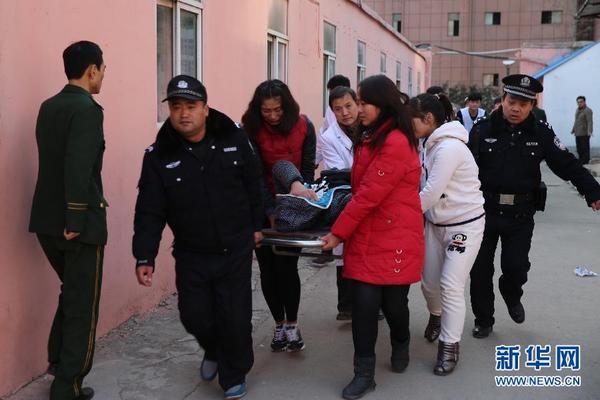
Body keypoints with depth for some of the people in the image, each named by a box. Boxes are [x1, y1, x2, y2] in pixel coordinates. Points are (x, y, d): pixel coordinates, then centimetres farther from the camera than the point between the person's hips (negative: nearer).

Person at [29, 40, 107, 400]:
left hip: (47, 220, 8)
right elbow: (78, 169, -25)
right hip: (78, 223, -8)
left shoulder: (49, 107, 10)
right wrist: (76, 221, -22)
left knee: (72, 291, 25)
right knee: (83, 305, 4)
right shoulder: (87, 109, -16)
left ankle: (58, 360, 33)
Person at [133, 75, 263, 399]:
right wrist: (145, 257, -17)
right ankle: (213, 351, 42)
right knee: (194, 316, 7)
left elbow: (253, 184, 5)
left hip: (235, 250, 0)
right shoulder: (159, 155, -9)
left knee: (235, 318, 1)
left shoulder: (233, 139, -7)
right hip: (191, 254, 1)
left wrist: (256, 226, 9)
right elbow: (150, 212, -10)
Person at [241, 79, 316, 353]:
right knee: (268, 268, 4)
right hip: (263, 207, 1)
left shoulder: (303, 126, -8)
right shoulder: (251, 130, -11)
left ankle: (292, 325, 9)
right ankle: (279, 324, 18)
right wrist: (271, 212, -18)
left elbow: (308, 168, -4)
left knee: (287, 266, -4)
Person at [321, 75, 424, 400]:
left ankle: (400, 346, 38)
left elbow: (369, 195, -19)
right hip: (365, 236, 7)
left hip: (395, 238, -7)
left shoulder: (396, 143, -18)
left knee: (393, 302, 7)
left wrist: (338, 233, -12)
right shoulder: (370, 138, 12)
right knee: (364, 303, 0)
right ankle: (364, 373, 10)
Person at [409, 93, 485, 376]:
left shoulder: (449, 147, -23)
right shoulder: (430, 145, 5)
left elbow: (430, 193, -25)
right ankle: (436, 316, 44)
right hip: (436, 223, 8)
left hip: (465, 224, -8)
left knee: (451, 286, -7)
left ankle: (449, 348, 5)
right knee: (429, 281, 13)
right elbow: (424, 186, 5)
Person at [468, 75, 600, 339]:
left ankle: (511, 296, 35)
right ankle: (483, 320, 28)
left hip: (520, 216, 0)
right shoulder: (483, 130, -5)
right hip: (485, 210, 0)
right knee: (481, 269, 8)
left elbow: (568, 165, -2)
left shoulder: (541, 133, -1)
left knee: (516, 266, -2)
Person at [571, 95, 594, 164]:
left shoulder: (588, 110, -11)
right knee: (579, 150, 12)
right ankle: (581, 162, 20)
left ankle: (586, 162, -3)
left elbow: (590, 122, -21)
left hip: (584, 134, -8)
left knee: (585, 149, -7)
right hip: (577, 134, 8)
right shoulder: (577, 110, 16)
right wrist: (573, 130, 32)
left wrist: (589, 131, -33)